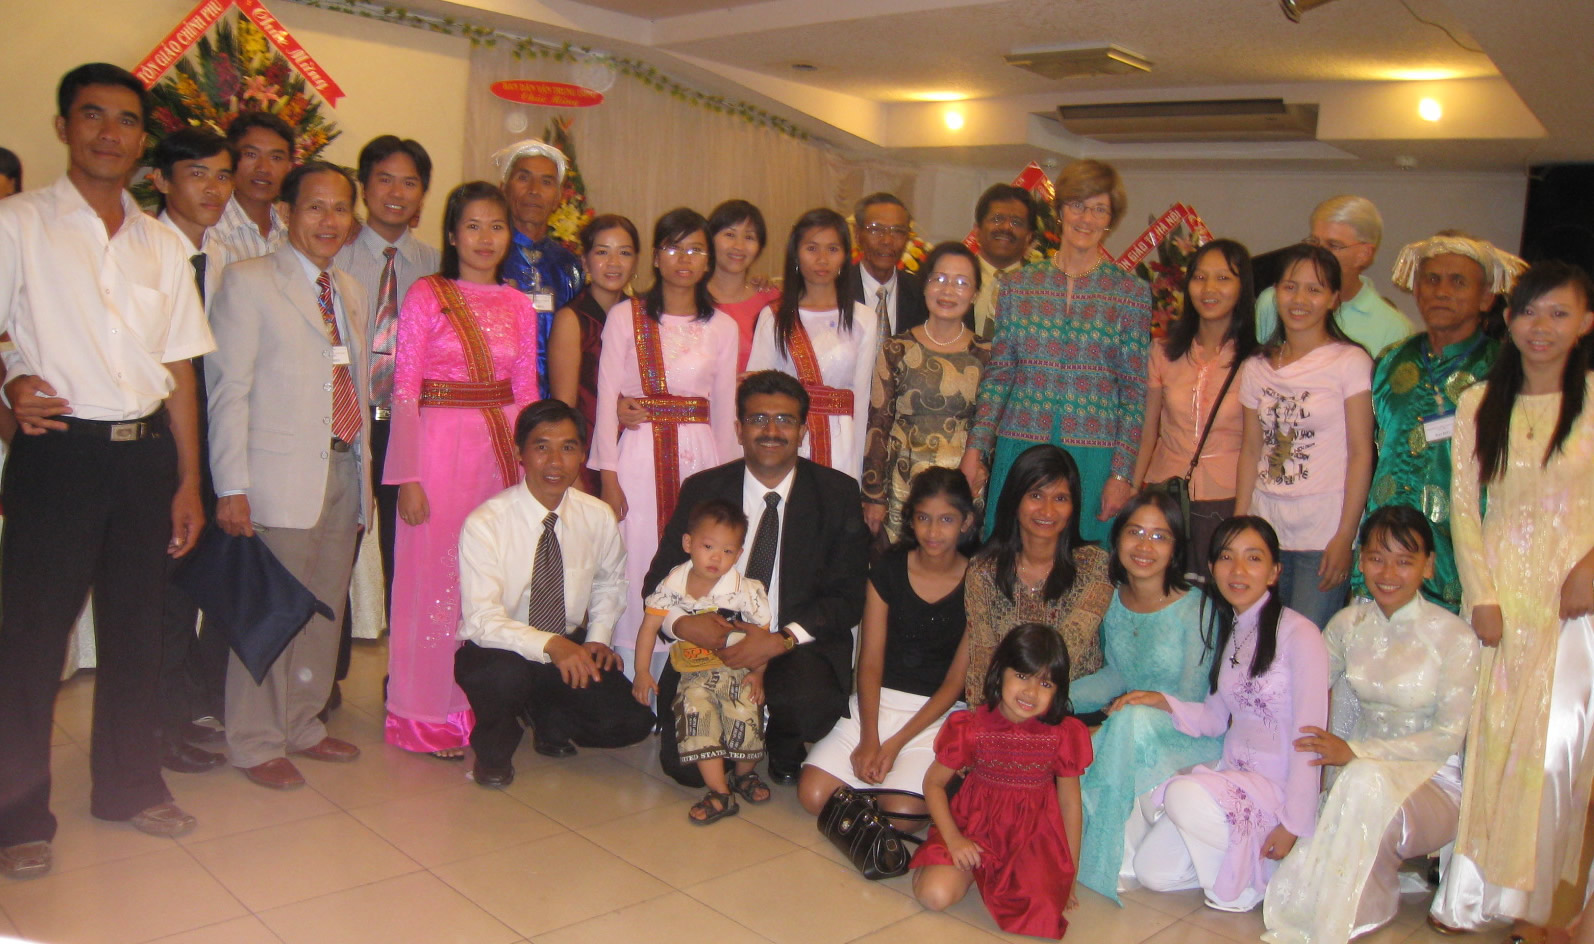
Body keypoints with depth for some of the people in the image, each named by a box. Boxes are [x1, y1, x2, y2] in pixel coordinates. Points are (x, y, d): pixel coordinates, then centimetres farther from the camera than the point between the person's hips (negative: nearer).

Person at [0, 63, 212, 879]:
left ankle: (128, 786, 27)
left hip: (146, 450, 4)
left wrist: (188, 480, 8)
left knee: (135, 626, 12)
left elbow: (179, 369, 12)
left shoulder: (162, 245, 13)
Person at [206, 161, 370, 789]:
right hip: (280, 476, -6)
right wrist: (231, 486, -13)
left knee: (326, 610, 12)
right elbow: (229, 390, -8)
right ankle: (256, 744, 14)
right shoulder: (248, 282, -3)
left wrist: (362, 468, 11)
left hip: (344, 471, 6)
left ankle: (302, 726, 27)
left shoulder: (351, 291, 16)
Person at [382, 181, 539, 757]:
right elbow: (404, 393, -5)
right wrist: (407, 477, -11)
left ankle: (483, 706, 23)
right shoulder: (426, 297, -2)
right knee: (434, 575, 2)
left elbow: (526, 394, 13)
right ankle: (428, 715, 16)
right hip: (441, 445, -4)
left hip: (505, 451, 4)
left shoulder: (518, 307, 10)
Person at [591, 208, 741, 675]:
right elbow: (607, 399, 0)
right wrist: (608, 475, -7)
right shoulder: (625, 316, 4)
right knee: (636, 570, -3)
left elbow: (724, 411, 12)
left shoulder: (723, 327, 10)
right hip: (639, 456, -2)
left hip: (699, 458, 2)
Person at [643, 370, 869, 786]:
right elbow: (659, 580, 4)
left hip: (800, 648, -1)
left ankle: (785, 748, 5)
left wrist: (783, 640, -20)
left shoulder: (838, 494, -1)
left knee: (812, 700, -33)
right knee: (685, 766, -14)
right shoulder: (701, 490, 2)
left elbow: (848, 596, -4)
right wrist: (682, 624, -20)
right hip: (711, 644, 1)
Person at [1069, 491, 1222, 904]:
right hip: (1128, 741, 5)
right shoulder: (1112, 600, 0)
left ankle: (1100, 858, -21)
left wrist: (1105, 731, -22)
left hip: (1192, 737, -5)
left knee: (1133, 720, -36)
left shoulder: (1196, 609, -17)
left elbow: (1189, 703, -15)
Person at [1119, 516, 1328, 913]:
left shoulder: (1299, 634, -13)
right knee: (1152, 870, -10)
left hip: (1279, 787, -6)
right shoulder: (1227, 630, 10)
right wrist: (1163, 702, -6)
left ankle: (1257, 871, -8)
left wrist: (1294, 825, -18)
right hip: (1230, 774, 6)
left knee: (1185, 795, -34)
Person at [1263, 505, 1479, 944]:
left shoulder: (1454, 637, -8)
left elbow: (1448, 738, -12)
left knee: (1367, 780, -40)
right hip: (1353, 780, 3)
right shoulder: (1349, 623, 5)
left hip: (1431, 783, -3)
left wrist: (1357, 752, -23)